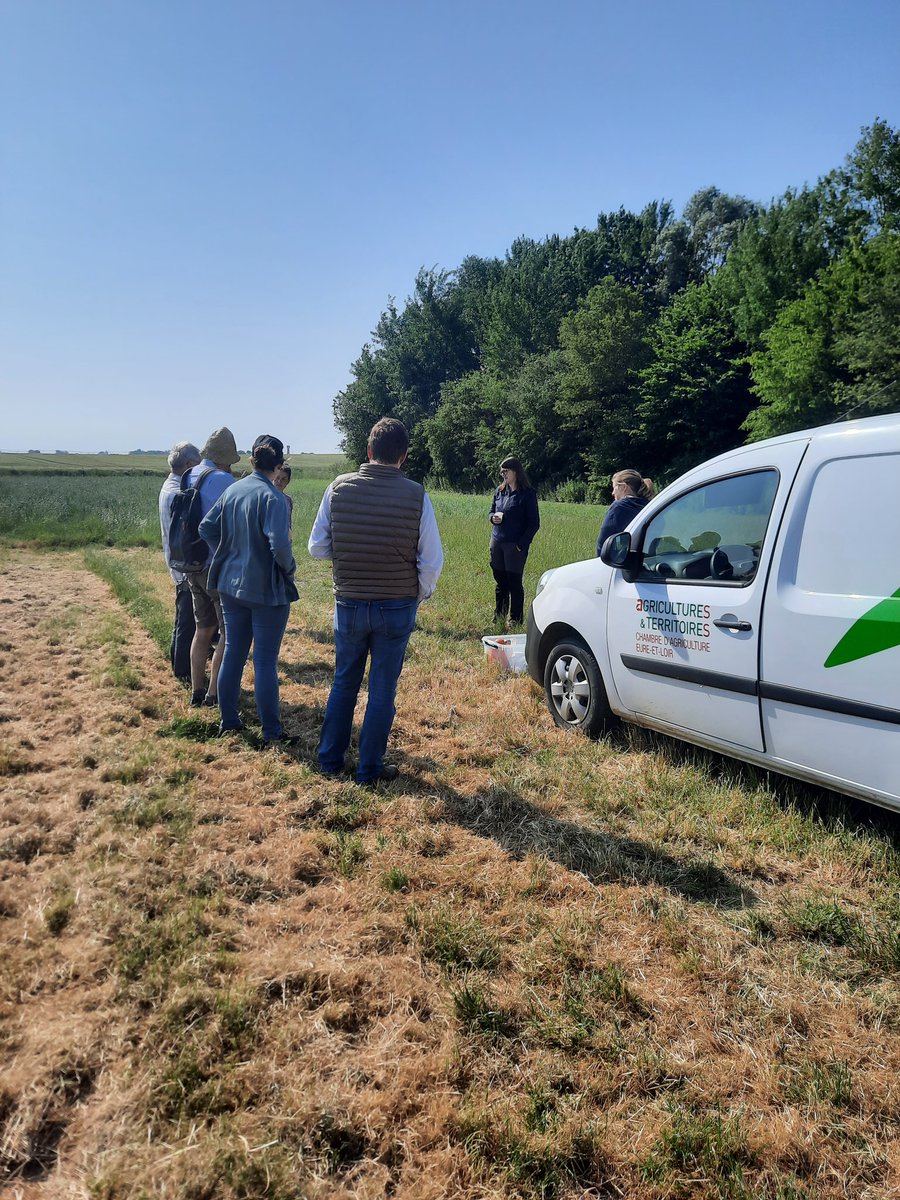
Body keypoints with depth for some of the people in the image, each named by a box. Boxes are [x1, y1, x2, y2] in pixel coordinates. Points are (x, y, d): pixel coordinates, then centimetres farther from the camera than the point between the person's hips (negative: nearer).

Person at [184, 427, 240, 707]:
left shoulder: (188, 478, 8)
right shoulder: (223, 479, -16)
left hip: (193, 566, 8)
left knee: (204, 629, 16)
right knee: (229, 632, 2)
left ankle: (197, 691, 21)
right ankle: (214, 693, 3)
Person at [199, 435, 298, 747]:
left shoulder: (232, 490, 2)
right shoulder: (271, 497, -18)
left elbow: (206, 527, 7)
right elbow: (279, 544, -25)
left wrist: (226, 555, 15)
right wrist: (289, 568, -7)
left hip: (231, 586, 6)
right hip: (267, 591, -6)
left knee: (233, 653, 16)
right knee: (265, 661, 1)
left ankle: (228, 721, 27)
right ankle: (271, 733, 10)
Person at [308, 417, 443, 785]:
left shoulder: (338, 488, -8)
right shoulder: (416, 495, -12)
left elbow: (317, 548, -3)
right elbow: (432, 561, -10)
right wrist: (420, 594, 8)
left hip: (349, 605, 2)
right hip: (397, 608, -2)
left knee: (344, 683, 20)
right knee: (382, 691, 11)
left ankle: (330, 759, 30)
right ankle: (370, 768, 22)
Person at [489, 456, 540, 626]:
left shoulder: (527, 493, -8)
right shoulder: (500, 491, 10)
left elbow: (534, 523, -8)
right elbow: (492, 511, 22)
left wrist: (522, 544, -15)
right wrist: (494, 517, -3)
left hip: (515, 545, -6)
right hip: (497, 542, 6)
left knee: (514, 582, 2)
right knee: (500, 582, 13)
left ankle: (516, 619, 12)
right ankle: (498, 617, 23)